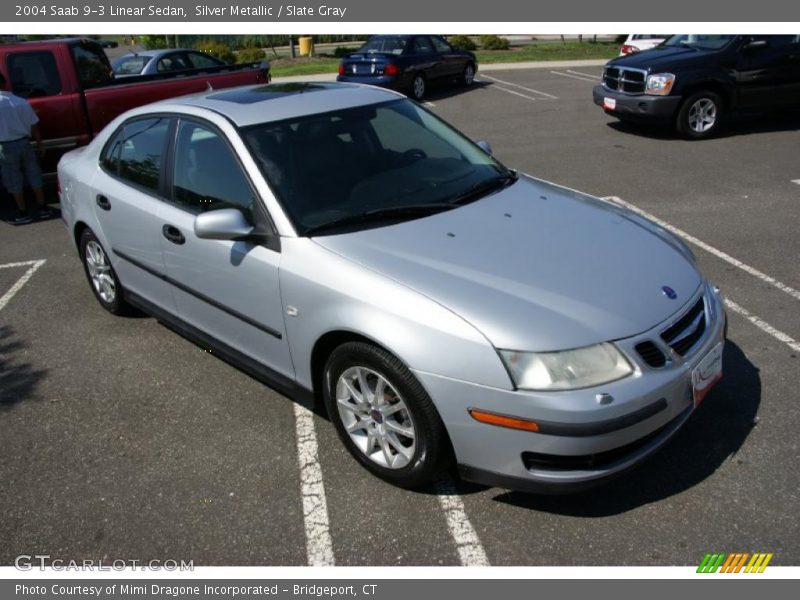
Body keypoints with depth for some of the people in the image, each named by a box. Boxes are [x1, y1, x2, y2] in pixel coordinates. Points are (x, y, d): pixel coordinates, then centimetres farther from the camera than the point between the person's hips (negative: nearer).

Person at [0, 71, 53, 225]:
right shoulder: (22, 102, -2)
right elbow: (34, 126, 3)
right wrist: (39, 144, 12)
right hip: (24, 143, 3)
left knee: (14, 182, 6)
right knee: (34, 177, 13)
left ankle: (23, 213, 10)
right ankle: (42, 208, 17)